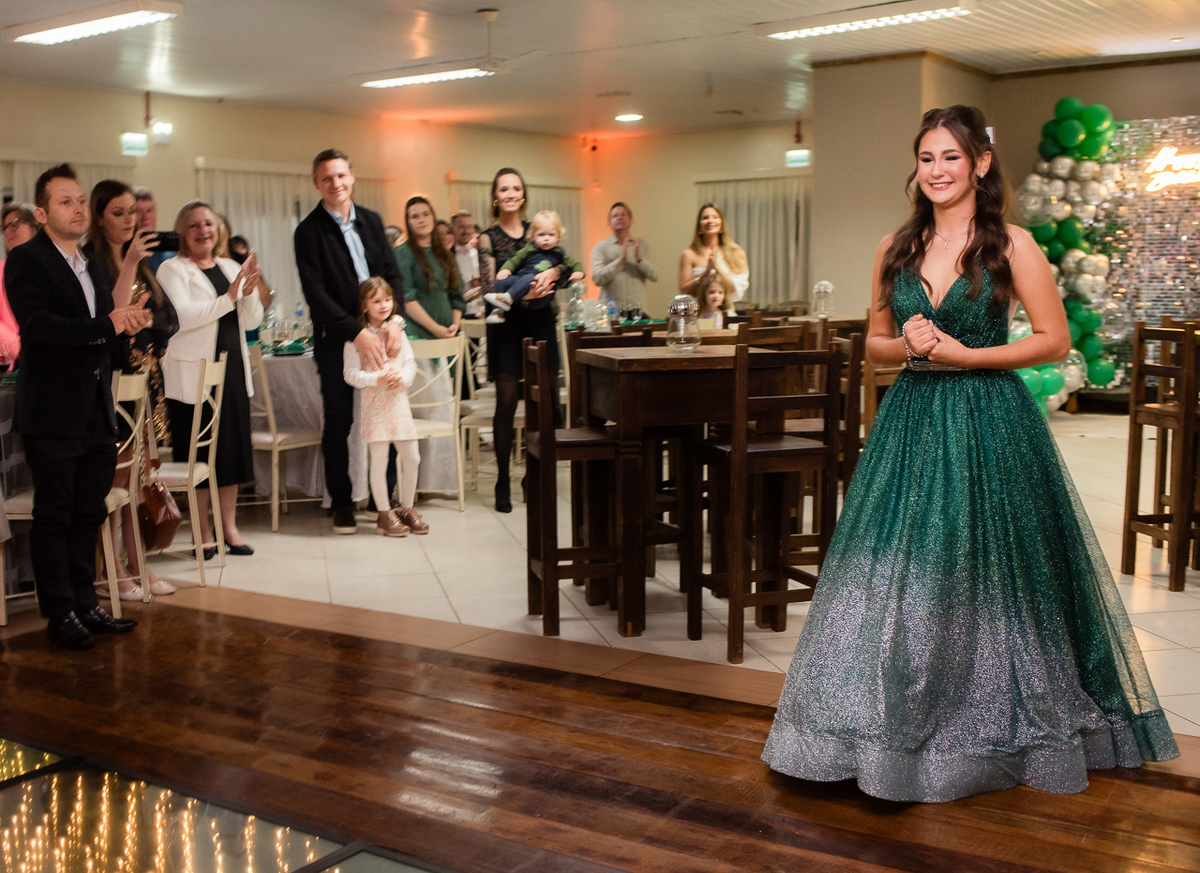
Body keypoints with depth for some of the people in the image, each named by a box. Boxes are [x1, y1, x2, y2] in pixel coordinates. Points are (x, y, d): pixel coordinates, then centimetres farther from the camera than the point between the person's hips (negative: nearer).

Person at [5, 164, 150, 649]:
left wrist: (125, 320, 0)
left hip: (97, 416, 7)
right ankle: (60, 614, 11)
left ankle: (85, 605, 23)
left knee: (88, 514, 13)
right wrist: (107, 324, -23)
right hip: (53, 415, -7)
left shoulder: (92, 266, 17)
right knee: (53, 517, 2)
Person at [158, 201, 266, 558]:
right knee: (199, 453, -1)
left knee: (233, 447, 7)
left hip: (233, 370, 5)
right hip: (193, 374, -5)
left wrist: (250, 292, -10)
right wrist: (229, 298, -23)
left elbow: (251, 321, 9)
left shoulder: (232, 268, 14)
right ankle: (203, 532, 10)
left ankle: (229, 526, 18)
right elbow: (181, 316, -18)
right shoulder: (173, 270, -3)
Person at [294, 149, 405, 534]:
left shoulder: (371, 221, 9)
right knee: (339, 421, 2)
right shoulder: (309, 231, -6)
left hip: (377, 332, 4)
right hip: (335, 339, -4)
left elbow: (392, 274, 9)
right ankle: (341, 503, 14)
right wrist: (358, 334, -18)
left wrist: (393, 321, -8)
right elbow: (315, 293, -13)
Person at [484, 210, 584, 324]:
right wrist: (506, 269, -2)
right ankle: (498, 311, -18)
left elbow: (574, 263, 22)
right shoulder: (529, 250, 16)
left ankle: (507, 298, -48)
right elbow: (514, 261, 19)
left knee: (529, 278, -35)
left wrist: (578, 272, -1)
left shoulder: (558, 254, 16)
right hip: (519, 280, 3)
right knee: (502, 281, -20)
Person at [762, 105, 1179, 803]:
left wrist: (963, 354, -13)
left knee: (980, 577, 2)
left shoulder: (1012, 244, -3)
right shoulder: (897, 247, 9)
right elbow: (875, 343, 14)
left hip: (989, 425, -4)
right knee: (897, 573, 3)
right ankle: (898, 727, 16)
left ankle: (993, 729, 21)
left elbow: (1056, 340, -5)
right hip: (912, 423, 4)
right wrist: (908, 345, -8)